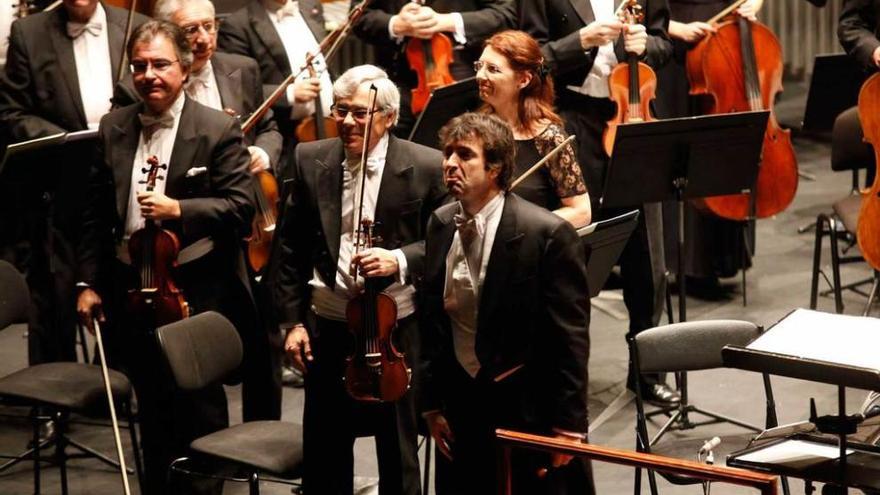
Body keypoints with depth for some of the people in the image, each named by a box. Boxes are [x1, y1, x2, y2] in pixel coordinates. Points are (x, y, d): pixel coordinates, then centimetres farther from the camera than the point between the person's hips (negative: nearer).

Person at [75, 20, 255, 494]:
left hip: (198, 291, -4)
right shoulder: (113, 128, 6)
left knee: (200, 413, 6)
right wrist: (89, 281, 5)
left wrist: (178, 210, -25)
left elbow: (240, 207, -12)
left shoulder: (219, 129, -6)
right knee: (152, 411, 16)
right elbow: (96, 213, 9)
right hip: (133, 289, 4)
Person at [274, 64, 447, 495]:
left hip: (398, 325, -2)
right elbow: (292, 248, 7)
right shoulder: (311, 161, 1)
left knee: (398, 450, 10)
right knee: (324, 447, 14)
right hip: (328, 325, 3)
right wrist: (292, 320, 3)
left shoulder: (427, 167, -8)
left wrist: (400, 260, -21)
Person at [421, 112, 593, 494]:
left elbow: (571, 338, -14)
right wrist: (432, 404, 8)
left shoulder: (547, 233, -16)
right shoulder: (441, 225, 3)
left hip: (529, 409, -5)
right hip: (461, 404, 5)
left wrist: (568, 427, -14)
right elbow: (432, 321, 10)